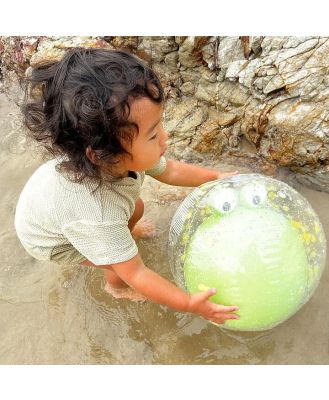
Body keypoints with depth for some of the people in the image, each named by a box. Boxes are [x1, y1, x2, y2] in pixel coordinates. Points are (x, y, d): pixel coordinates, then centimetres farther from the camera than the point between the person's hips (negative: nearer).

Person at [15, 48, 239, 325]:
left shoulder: (118, 153, -29)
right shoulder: (98, 218, -48)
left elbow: (170, 170, -10)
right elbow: (136, 274, -36)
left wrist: (215, 177, -6)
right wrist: (189, 304, -31)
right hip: (49, 239, -5)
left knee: (137, 208, 15)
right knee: (124, 266, -2)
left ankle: (126, 232, 51)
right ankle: (117, 287, 35)